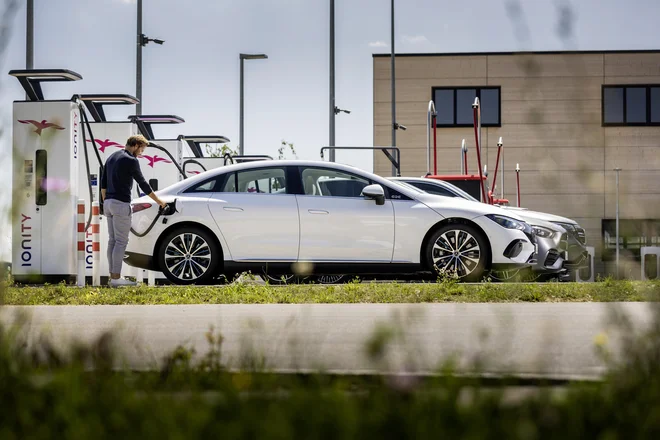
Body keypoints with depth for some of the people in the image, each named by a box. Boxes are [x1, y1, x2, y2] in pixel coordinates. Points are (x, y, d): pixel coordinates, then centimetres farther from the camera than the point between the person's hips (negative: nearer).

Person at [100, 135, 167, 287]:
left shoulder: (111, 158, 16)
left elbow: (103, 183, 17)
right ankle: (116, 278, -10)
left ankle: (113, 276, 9)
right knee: (121, 242, -7)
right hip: (121, 205, -9)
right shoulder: (130, 160, -10)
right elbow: (143, 184, -5)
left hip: (109, 203, 9)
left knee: (112, 240, 9)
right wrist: (159, 201, 5)